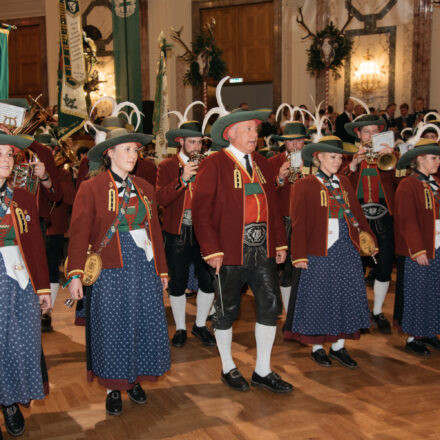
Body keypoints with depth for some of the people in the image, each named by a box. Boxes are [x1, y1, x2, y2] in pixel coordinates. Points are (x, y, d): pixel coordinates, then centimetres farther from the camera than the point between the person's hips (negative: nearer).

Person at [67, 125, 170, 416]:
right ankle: (114, 389, 18)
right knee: (112, 328, 2)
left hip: (145, 267, 4)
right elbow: (80, 232, -8)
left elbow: (154, 230, 14)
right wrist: (76, 274, -16)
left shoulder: (144, 188, 12)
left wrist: (162, 269, 14)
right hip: (111, 269, -4)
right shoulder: (91, 188, -3)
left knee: (145, 324, 7)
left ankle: (135, 380, 26)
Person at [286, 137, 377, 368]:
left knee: (347, 296, 7)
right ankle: (317, 348, 17)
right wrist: (300, 255, -11)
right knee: (319, 298, 2)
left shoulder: (344, 182, 14)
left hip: (348, 250, 5)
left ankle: (339, 347, 20)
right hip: (320, 252, -5)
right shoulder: (305, 185, -2)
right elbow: (298, 223, -6)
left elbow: (357, 213, 15)